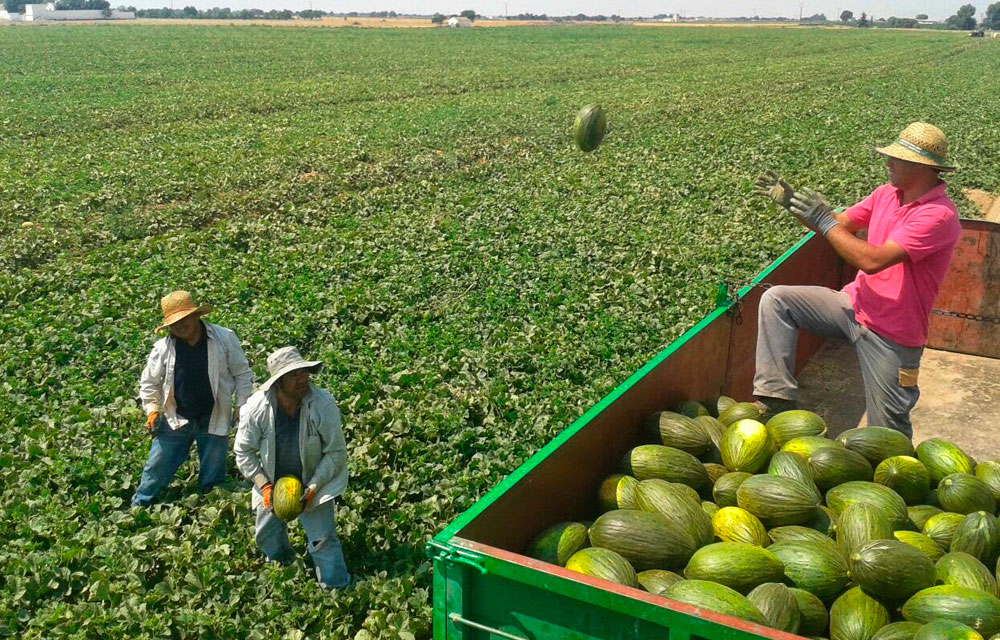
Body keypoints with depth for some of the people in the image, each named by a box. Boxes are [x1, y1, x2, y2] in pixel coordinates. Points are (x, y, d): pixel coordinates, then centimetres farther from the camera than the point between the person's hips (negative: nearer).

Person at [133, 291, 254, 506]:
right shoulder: (163, 347, -8)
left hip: (214, 421, -1)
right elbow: (149, 382, 5)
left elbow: (242, 373, -2)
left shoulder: (224, 338, -11)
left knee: (212, 478, 13)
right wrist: (152, 409, -5)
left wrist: (241, 405, -6)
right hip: (175, 421, 1)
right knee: (156, 470, 7)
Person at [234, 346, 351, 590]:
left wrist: (313, 488, -22)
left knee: (323, 540, -9)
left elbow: (336, 452, -17)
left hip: (314, 484, -3)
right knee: (266, 537, 18)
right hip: (271, 484, 3)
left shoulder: (323, 404, -26)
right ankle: (284, 568, 51)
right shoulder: (257, 407, -21)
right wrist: (264, 485, -16)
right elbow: (244, 452, -7)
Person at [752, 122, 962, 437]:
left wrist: (824, 220, -24)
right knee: (776, 299, -9)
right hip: (854, 303, 7)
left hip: (891, 336, -7)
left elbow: (873, 261, -30)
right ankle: (776, 396, -11)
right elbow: (840, 224, 9)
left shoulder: (939, 215, -23)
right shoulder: (887, 193, 3)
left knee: (888, 432, 2)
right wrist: (791, 201, -5)